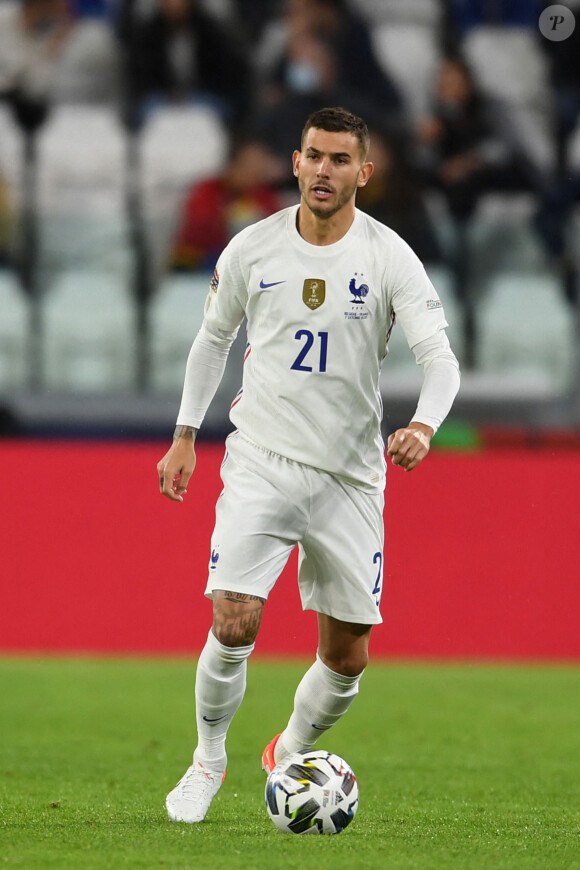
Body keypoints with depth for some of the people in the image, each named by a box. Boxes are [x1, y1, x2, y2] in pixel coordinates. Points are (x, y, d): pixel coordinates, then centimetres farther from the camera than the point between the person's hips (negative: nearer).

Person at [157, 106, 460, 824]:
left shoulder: (389, 258, -6)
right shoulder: (252, 248, 0)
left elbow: (439, 357, -12)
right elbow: (213, 336, 16)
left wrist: (423, 425, -32)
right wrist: (184, 435, 13)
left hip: (350, 475, 0)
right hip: (261, 461, 0)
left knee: (347, 657, 4)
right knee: (233, 625, -17)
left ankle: (290, 753, 33)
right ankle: (208, 761, 7)